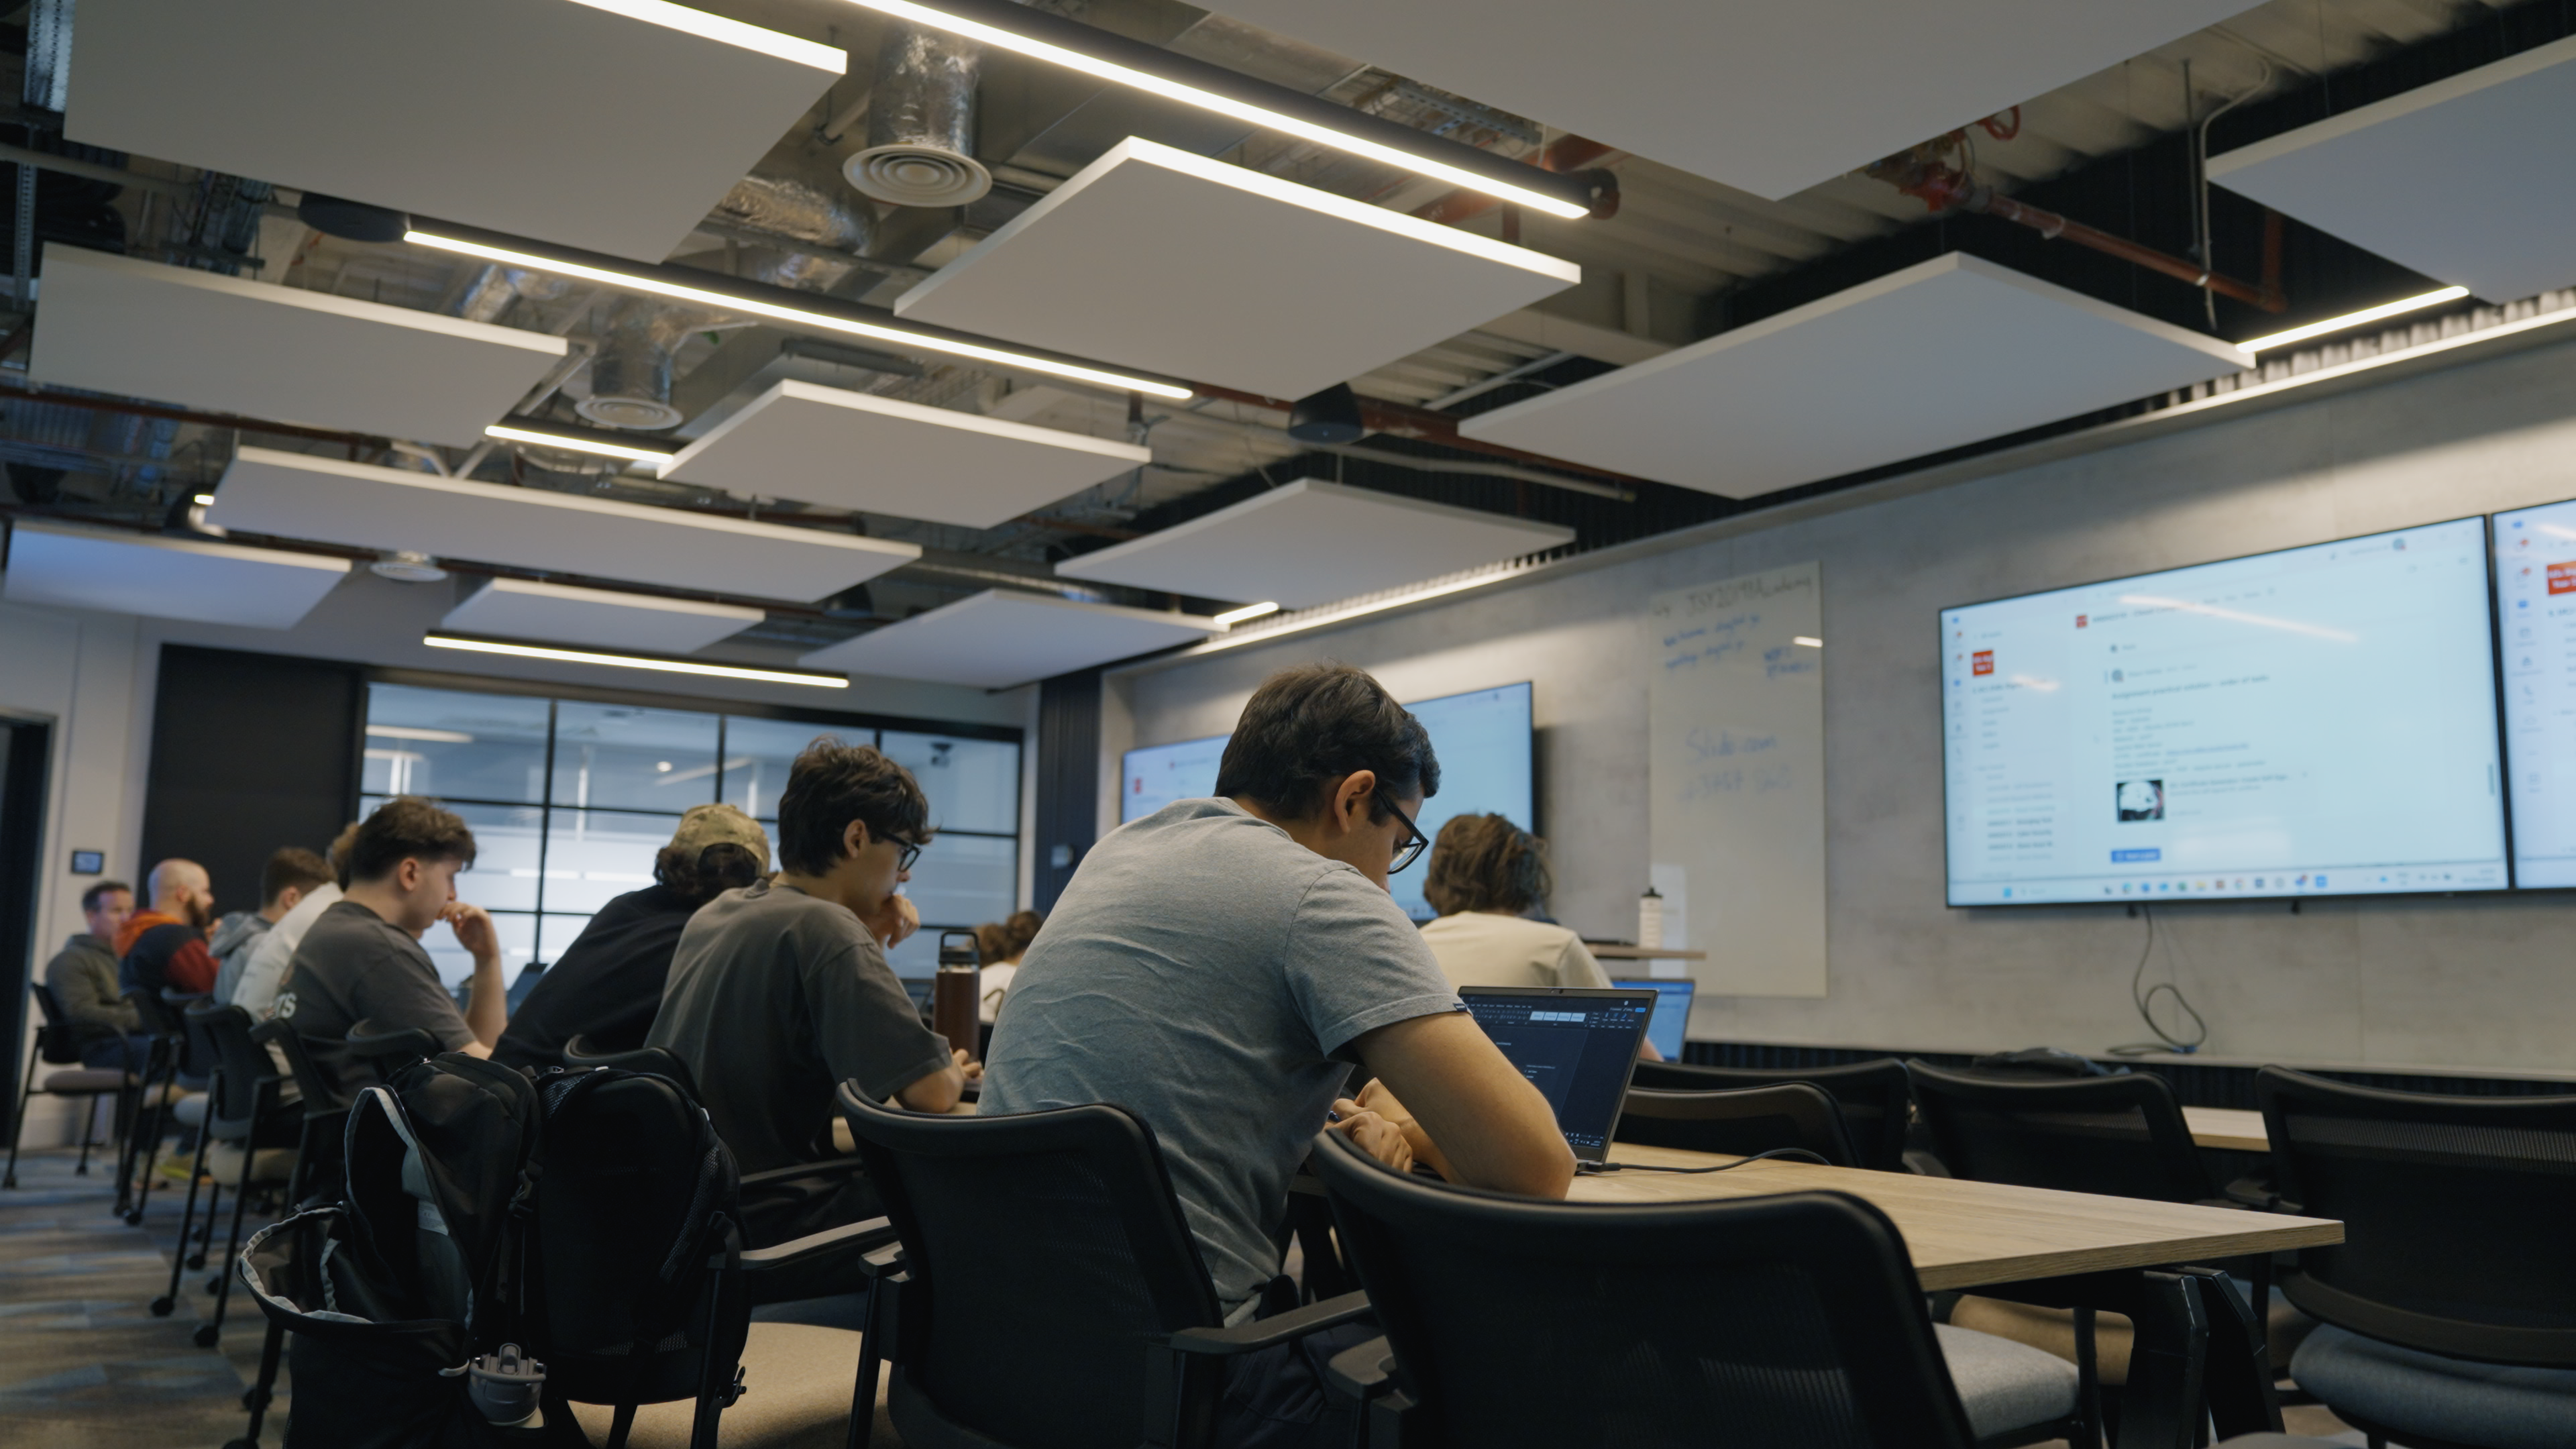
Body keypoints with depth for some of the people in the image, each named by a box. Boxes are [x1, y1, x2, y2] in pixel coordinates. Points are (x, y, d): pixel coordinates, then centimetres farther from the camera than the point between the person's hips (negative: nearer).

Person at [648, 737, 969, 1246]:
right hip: (767, 1221, -9)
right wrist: (953, 1070, 1)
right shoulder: (824, 928, -19)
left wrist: (867, 944, 7)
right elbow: (932, 1092, -22)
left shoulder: (712, 915, 8)